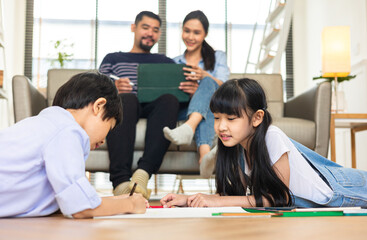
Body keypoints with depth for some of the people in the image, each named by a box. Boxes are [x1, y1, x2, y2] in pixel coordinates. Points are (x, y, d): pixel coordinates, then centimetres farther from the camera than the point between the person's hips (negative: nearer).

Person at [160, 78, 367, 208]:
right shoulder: (238, 143, -12)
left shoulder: (272, 137, -33)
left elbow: (279, 197, -30)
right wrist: (190, 199, -19)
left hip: (338, 189, -6)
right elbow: (240, 191, -8)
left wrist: (220, 201, -36)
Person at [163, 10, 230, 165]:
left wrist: (204, 75, -21)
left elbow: (223, 87, 1)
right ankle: (205, 152, -62)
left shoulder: (218, 57, 21)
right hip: (182, 110, 1)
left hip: (214, 109, -1)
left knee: (208, 82, -32)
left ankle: (189, 128, -62)